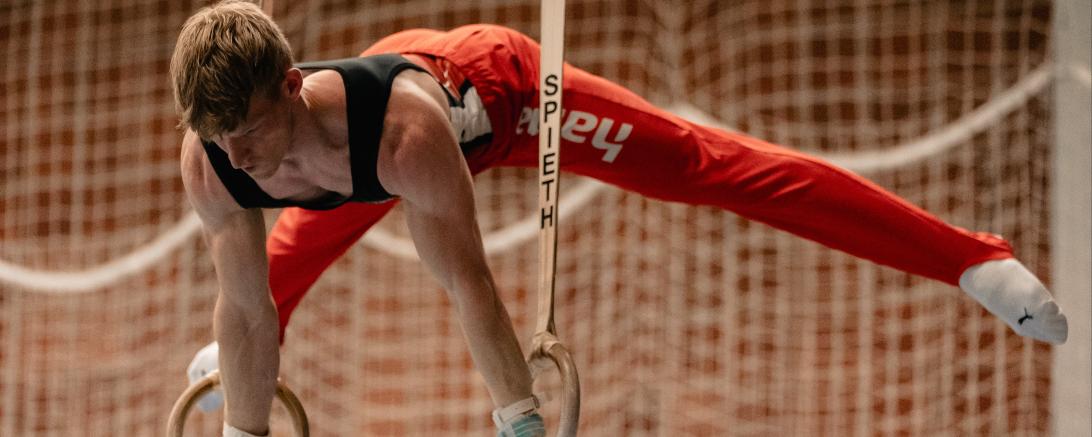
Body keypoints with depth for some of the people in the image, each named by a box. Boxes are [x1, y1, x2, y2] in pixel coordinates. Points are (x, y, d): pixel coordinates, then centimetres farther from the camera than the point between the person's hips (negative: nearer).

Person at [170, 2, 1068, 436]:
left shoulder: (404, 130, -48)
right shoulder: (208, 163, -33)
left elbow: (468, 283, -40)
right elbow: (241, 302, -18)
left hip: (495, 85, -6)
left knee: (714, 168, -7)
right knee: (301, 242, 34)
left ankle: (978, 260, -4)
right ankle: (250, 353, 71)